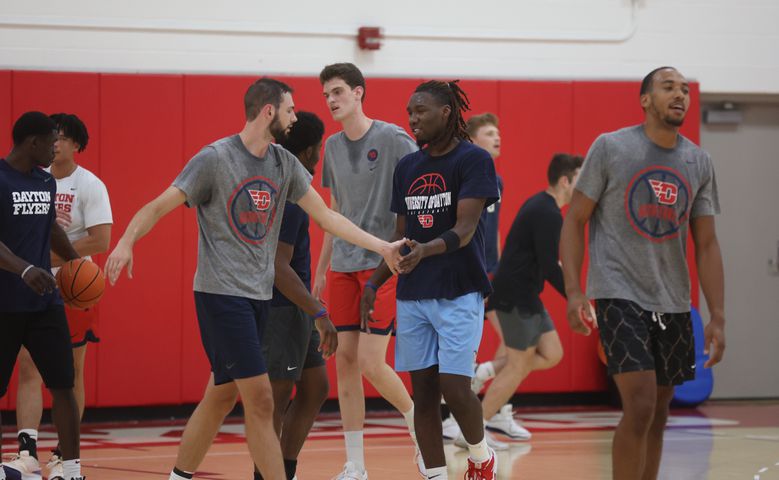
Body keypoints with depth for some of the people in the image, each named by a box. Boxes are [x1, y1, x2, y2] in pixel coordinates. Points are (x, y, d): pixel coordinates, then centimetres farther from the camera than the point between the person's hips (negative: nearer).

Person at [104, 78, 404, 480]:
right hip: (221, 293, -7)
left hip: (258, 295, 7)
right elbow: (158, 207, -13)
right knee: (260, 401, -11)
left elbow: (325, 216, 13)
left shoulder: (284, 164, 8)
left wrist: (382, 247, 7)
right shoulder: (215, 159, -12)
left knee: (222, 396, 12)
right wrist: (126, 241, -31)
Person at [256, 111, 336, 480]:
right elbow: (278, 267, -25)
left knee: (315, 387, 15)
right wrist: (318, 313, -27)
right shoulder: (288, 196, -20)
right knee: (277, 397, -5)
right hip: (282, 308, -10)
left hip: (293, 309, 10)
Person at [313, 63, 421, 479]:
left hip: (384, 264, -6)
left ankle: (422, 431, 13)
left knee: (371, 362, -11)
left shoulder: (392, 140, -9)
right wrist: (321, 269, 18)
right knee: (345, 359, 3)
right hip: (343, 267, 6)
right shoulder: (333, 146, 11)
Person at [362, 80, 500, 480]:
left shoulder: (473, 160, -7)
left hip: (458, 293, -6)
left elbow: (464, 230, -16)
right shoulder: (407, 167, 12)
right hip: (412, 294, 6)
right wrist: (374, 284, 11)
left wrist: (426, 250, -34)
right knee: (423, 393, 3)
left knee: (454, 387, -10)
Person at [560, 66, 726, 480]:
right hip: (620, 296, -5)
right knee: (640, 408, -16)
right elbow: (574, 220, -2)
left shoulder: (699, 163, 7)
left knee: (657, 417, 9)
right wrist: (574, 292, -13)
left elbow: (706, 244, 9)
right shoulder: (610, 148, -6)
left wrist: (718, 318, 3)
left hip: (673, 304, 5)